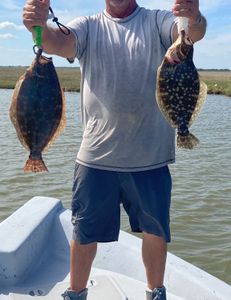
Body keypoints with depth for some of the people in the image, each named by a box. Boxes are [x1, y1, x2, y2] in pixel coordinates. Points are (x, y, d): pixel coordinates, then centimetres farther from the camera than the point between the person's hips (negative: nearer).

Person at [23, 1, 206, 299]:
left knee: (155, 229, 13)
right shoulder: (88, 26, 6)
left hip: (150, 156, 0)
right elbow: (59, 42, -15)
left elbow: (192, 33, -16)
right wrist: (40, 28, -38)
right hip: (96, 154, 0)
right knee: (85, 230, 10)